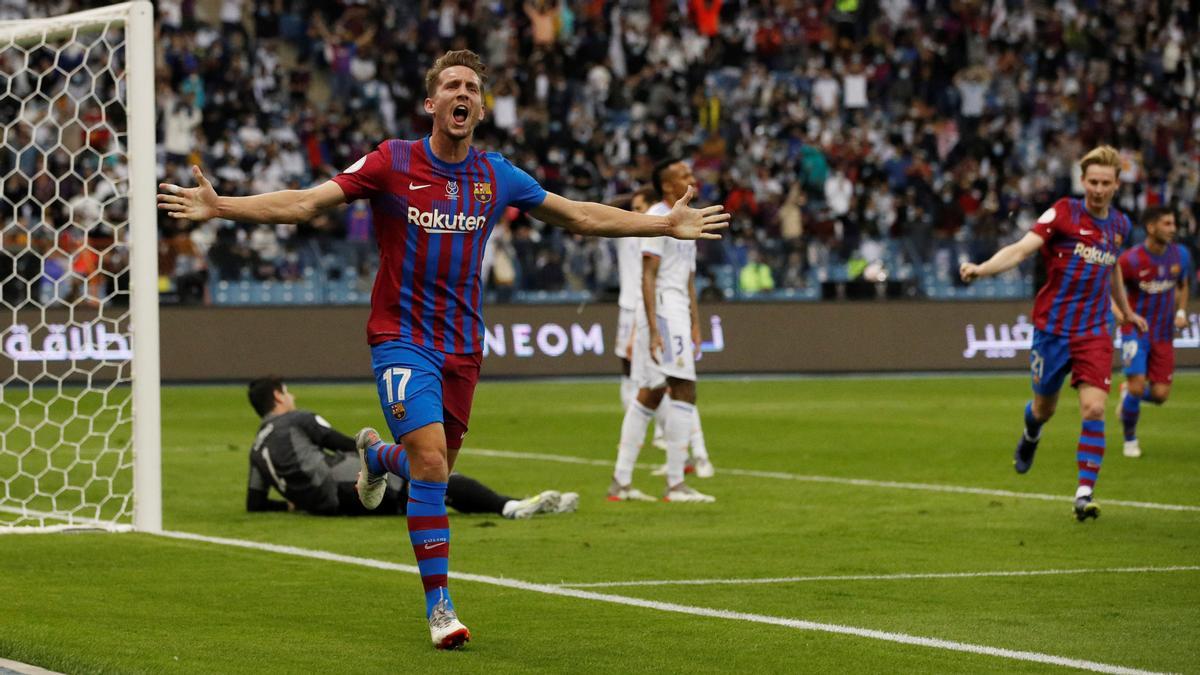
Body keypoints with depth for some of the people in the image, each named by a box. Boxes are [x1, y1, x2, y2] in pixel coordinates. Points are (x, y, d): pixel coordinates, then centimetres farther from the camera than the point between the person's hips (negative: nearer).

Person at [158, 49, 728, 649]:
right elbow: (307, 202, -10)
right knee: (430, 464, -19)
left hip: (462, 346, 4)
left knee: (436, 469, 13)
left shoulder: (497, 176, 2)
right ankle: (439, 606, -10)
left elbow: (577, 216, 14)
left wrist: (667, 224, 13)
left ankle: (377, 454, 51)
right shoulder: (392, 163, -8)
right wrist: (219, 207, -21)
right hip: (401, 338, -4)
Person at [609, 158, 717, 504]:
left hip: (678, 313, 10)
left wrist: (695, 325, 18)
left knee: (649, 395, 9)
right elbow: (648, 277, -16)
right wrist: (654, 330, -22)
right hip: (662, 310, -10)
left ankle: (620, 482, 12)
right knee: (684, 391, -12)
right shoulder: (657, 218, -10)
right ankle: (675, 485, -11)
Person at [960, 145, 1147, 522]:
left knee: (1094, 408, -14)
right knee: (1044, 408, 14)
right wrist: (982, 268, -40)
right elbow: (1021, 249, -22)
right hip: (1053, 328, -2)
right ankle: (1031, 436, 51)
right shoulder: (1063, 214, -10)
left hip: (1094, 332, 2)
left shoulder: (1120, 225, 6)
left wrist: (1126, 311, 38)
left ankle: (1085, 493, -11)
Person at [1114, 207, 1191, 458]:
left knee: (1160, 395, -4)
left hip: (1164, 334, 4)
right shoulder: (1131, 259, -15)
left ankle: (1128, 392, 31)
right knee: (1137, 386, -15)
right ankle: (1130, 439, 10)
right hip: (1136, 331, -4)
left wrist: (1181, 312, 1)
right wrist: (1120, 312, -20)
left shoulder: (1180, 255, -1)